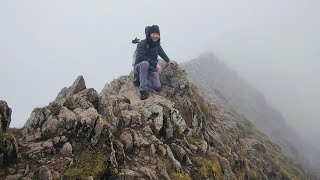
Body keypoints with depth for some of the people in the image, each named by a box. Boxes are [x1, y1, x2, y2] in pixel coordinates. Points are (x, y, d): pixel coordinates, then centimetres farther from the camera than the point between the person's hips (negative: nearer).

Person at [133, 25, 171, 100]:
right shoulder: (143, 43, -14)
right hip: (139, 68, -5)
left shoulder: (157, 44, 8)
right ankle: (143, 91, -37)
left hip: (151, 70, 5)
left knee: (158, 87, -19)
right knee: (145, 63, -42)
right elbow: (140, 57, -29)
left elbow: (161, 53, 29)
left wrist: (168, 61, 43)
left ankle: (140, 82, 5)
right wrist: (155, 64, -30)